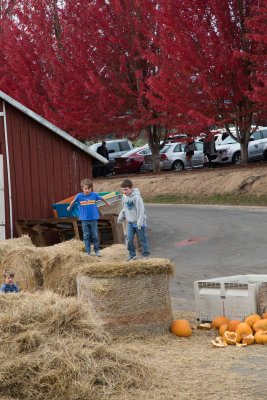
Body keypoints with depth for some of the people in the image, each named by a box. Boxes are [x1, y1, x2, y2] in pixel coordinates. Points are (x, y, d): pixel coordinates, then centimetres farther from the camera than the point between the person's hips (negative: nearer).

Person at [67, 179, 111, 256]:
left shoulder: (94, 195, -8)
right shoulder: (79, 196, -7)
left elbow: (101, 198, 12)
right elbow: (73, 201, 12)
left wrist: (107, 203, 29)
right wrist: (69, 207, 29)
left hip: (93, 218, 0)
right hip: (84, 219, 0)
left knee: (95, 236, 5)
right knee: (86, 236, 5)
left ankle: (97, 250, 18)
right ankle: (88, 252, 12)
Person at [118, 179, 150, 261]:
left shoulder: (137, 197, -19)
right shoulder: (124, 197, 3)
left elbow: (141, 210, -20)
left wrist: (140, 222, -23)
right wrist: (121, 217, 9)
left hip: (138, 222, -6)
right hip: (130, 222, 6)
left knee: (142, 238, 5)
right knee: (129, 239, -2)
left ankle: (145, 253, 19)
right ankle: (132, 254, 10)